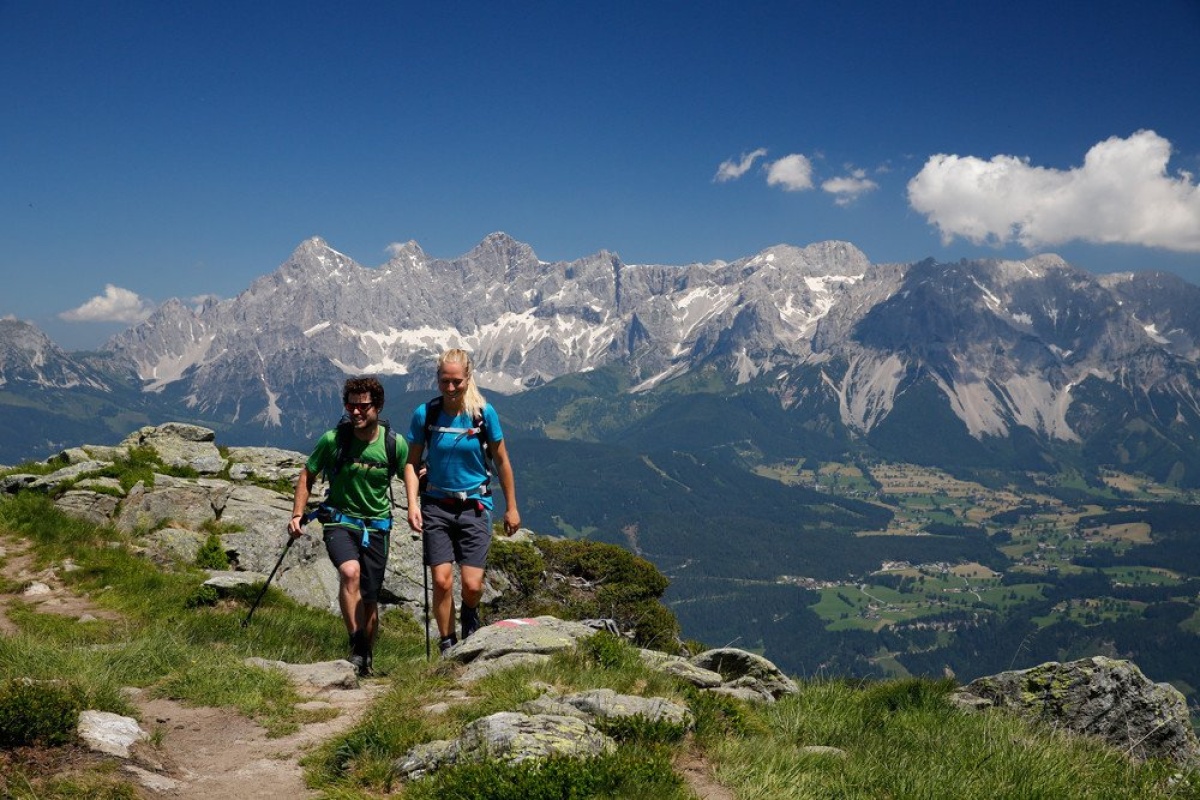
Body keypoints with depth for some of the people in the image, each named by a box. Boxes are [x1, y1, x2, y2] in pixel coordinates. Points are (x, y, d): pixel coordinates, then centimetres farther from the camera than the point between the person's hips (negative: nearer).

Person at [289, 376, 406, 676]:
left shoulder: (395, 444, -9)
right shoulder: (332, 439, -10)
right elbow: (307, 475, 4)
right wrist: (297, 515, -2)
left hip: (377, 526, 1)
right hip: (339, 521, -1)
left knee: (370, 599, 8)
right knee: (350, 571, -31)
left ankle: (366, 660, 30)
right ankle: (357, 646, -20)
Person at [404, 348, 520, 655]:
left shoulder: (484, 412, -7)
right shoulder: (425, 413, -5)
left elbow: (502, 462, 2)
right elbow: (412, 463, 3)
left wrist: (511, 507, 6)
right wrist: (413, 503, -10)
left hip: (474, 506, -1)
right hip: (436, 505, 1)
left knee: (472, 584, -8)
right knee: (441, 581, -6)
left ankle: (470, 618, 27)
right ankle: (447, 646, 13)